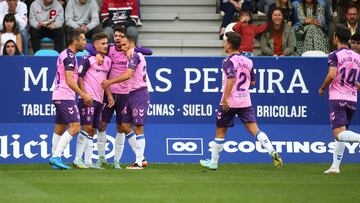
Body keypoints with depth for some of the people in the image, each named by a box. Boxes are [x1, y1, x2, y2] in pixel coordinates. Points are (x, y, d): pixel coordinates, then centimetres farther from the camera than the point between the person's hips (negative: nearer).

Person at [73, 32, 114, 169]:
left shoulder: (108, 61, 16)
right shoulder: (89, 59, -7)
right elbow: (79, 77, -8)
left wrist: (109, 95, 15)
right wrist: (84, 94, -15)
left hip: (99, 100, 8)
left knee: (93, 130, 8)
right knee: (87, 127, -12)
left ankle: (88, 161, 10)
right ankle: (77, 159, -9)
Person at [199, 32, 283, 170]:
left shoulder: (228, 61, -9)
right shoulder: (247, 61, 11)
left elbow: (231, 78, -24)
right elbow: (252, 82, 17)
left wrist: (225, 98, -23)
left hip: (229, 102, -5)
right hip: (245, 101, 5)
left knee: (220, 131, 10)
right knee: (254, 129, -4)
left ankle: (213, 162, 19)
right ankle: (273, 152, -25)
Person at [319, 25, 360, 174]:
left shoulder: (335, 56, -7)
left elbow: (332, 75, -21)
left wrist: (322, 89, -4)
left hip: (337, 98, -6)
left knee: (339, 133, -14)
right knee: (340, 133, 17)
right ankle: (335, 166, 16)